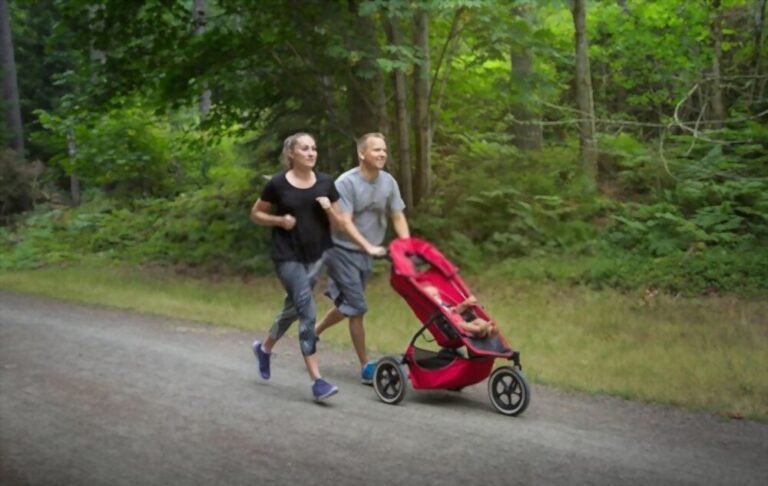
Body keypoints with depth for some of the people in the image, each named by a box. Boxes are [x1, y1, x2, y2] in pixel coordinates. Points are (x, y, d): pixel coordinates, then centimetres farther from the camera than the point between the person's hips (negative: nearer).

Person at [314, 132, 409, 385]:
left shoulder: (388, 182, -1)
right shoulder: (346, 182, -18)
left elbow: (398, 217, 1)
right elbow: (345, 223, -23)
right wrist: (368, 247, -34)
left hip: (366, 254, 7)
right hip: (343, 251, -6)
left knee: (347, 304, 17)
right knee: (357, 307, -6)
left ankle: (313, 334, 40)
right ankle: (366, 366, 3)